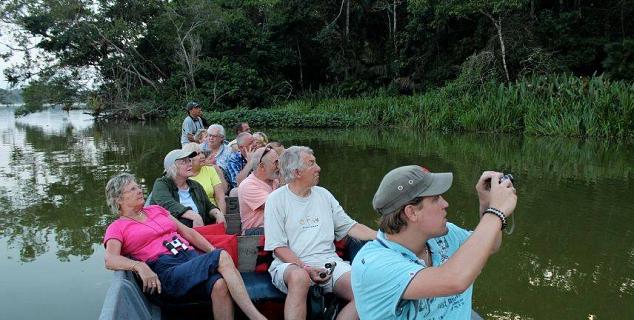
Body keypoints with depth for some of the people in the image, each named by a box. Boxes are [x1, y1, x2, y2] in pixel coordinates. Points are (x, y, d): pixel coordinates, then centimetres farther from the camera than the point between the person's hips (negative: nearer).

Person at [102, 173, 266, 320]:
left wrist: (214, 252, 8)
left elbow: (188, 232, 22)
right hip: (166, 271, -5)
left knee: (220, 284, -32)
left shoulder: (156, 210, 25)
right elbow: (110, 260, -8)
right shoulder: (117, 228, 11)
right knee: (223, 257, -30)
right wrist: (139, 266, -29)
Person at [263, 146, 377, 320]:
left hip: (328, 260, 4)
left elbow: (350, 227, 15)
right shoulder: (276, 199, 0)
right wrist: (306, 269, -19)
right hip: (291, 264, -4)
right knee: (299, 277, -40)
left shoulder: (323, 194, 15)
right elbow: (279, 247, -5)